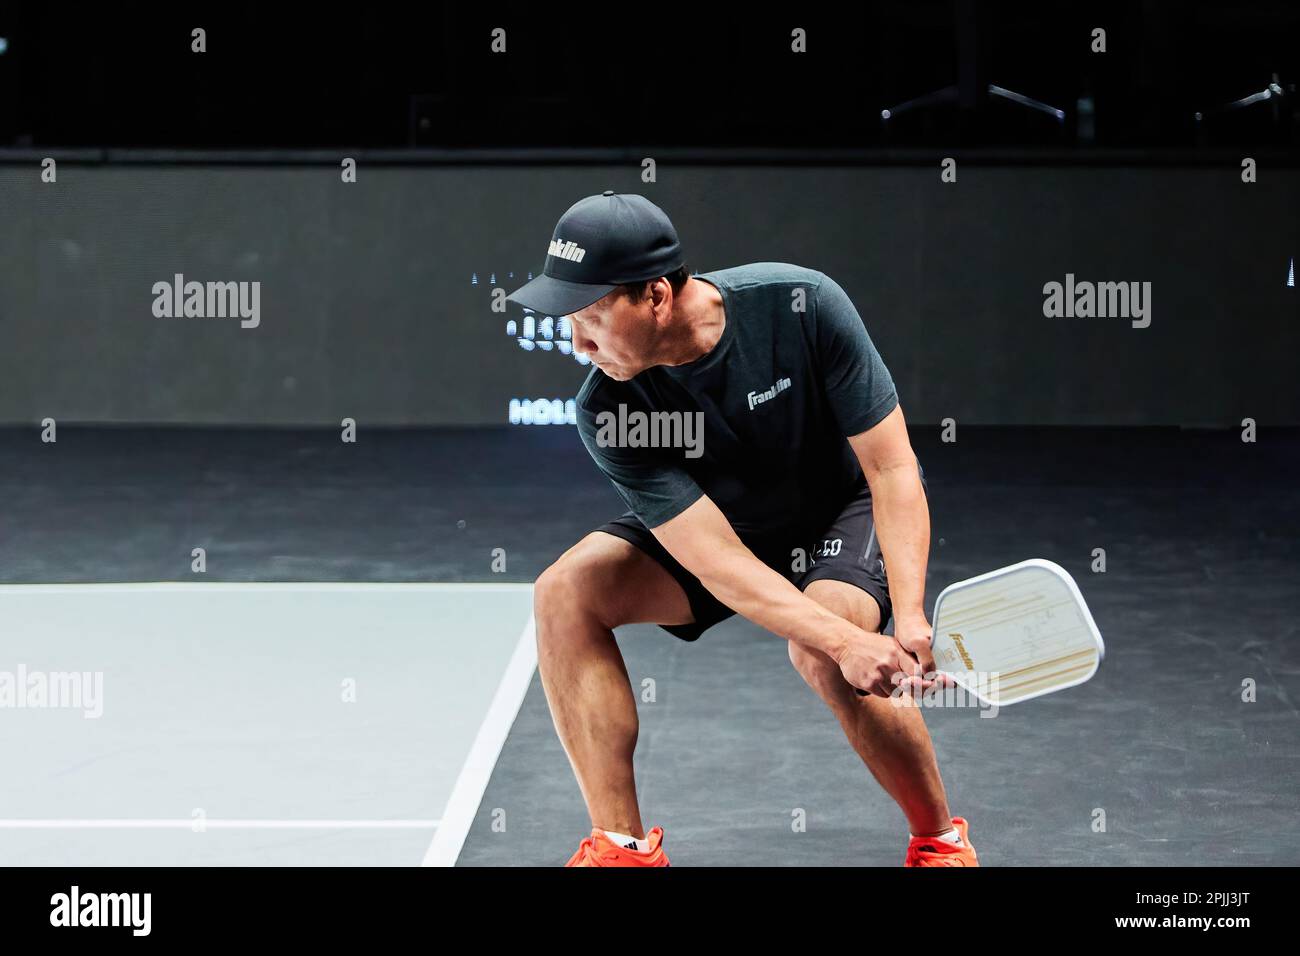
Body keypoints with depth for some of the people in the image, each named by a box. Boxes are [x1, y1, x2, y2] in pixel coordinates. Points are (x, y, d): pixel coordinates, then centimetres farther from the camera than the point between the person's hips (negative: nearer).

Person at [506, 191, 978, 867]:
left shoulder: (802, 305, -30)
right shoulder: (608, 413, -26)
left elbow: (892, 467, -26)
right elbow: (719, 564, -31)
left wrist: (909, 619, -38)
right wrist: (845, 640, -44)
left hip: (847, 508, -3)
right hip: (724, 525, 3)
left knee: (819, 654, -33)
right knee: (565, 592, -21)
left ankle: (941, 840, -9)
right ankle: (622, 846, -12)